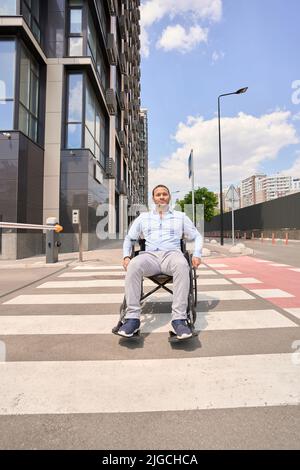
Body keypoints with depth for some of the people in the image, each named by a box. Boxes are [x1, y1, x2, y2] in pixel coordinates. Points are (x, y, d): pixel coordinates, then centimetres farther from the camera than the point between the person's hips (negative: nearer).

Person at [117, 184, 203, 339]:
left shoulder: (180, 216, 21)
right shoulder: (143, 217, 23)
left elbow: (197, 236, 20)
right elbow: (129, 238, 25)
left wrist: (197, 254, 0)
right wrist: (126, 256, 6)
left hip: (172, 254, -1)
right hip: (150, 255, 1)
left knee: (182, 266, -38)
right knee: (133, 266, -34)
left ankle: (179, 318, -36)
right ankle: (132, 317, -30)